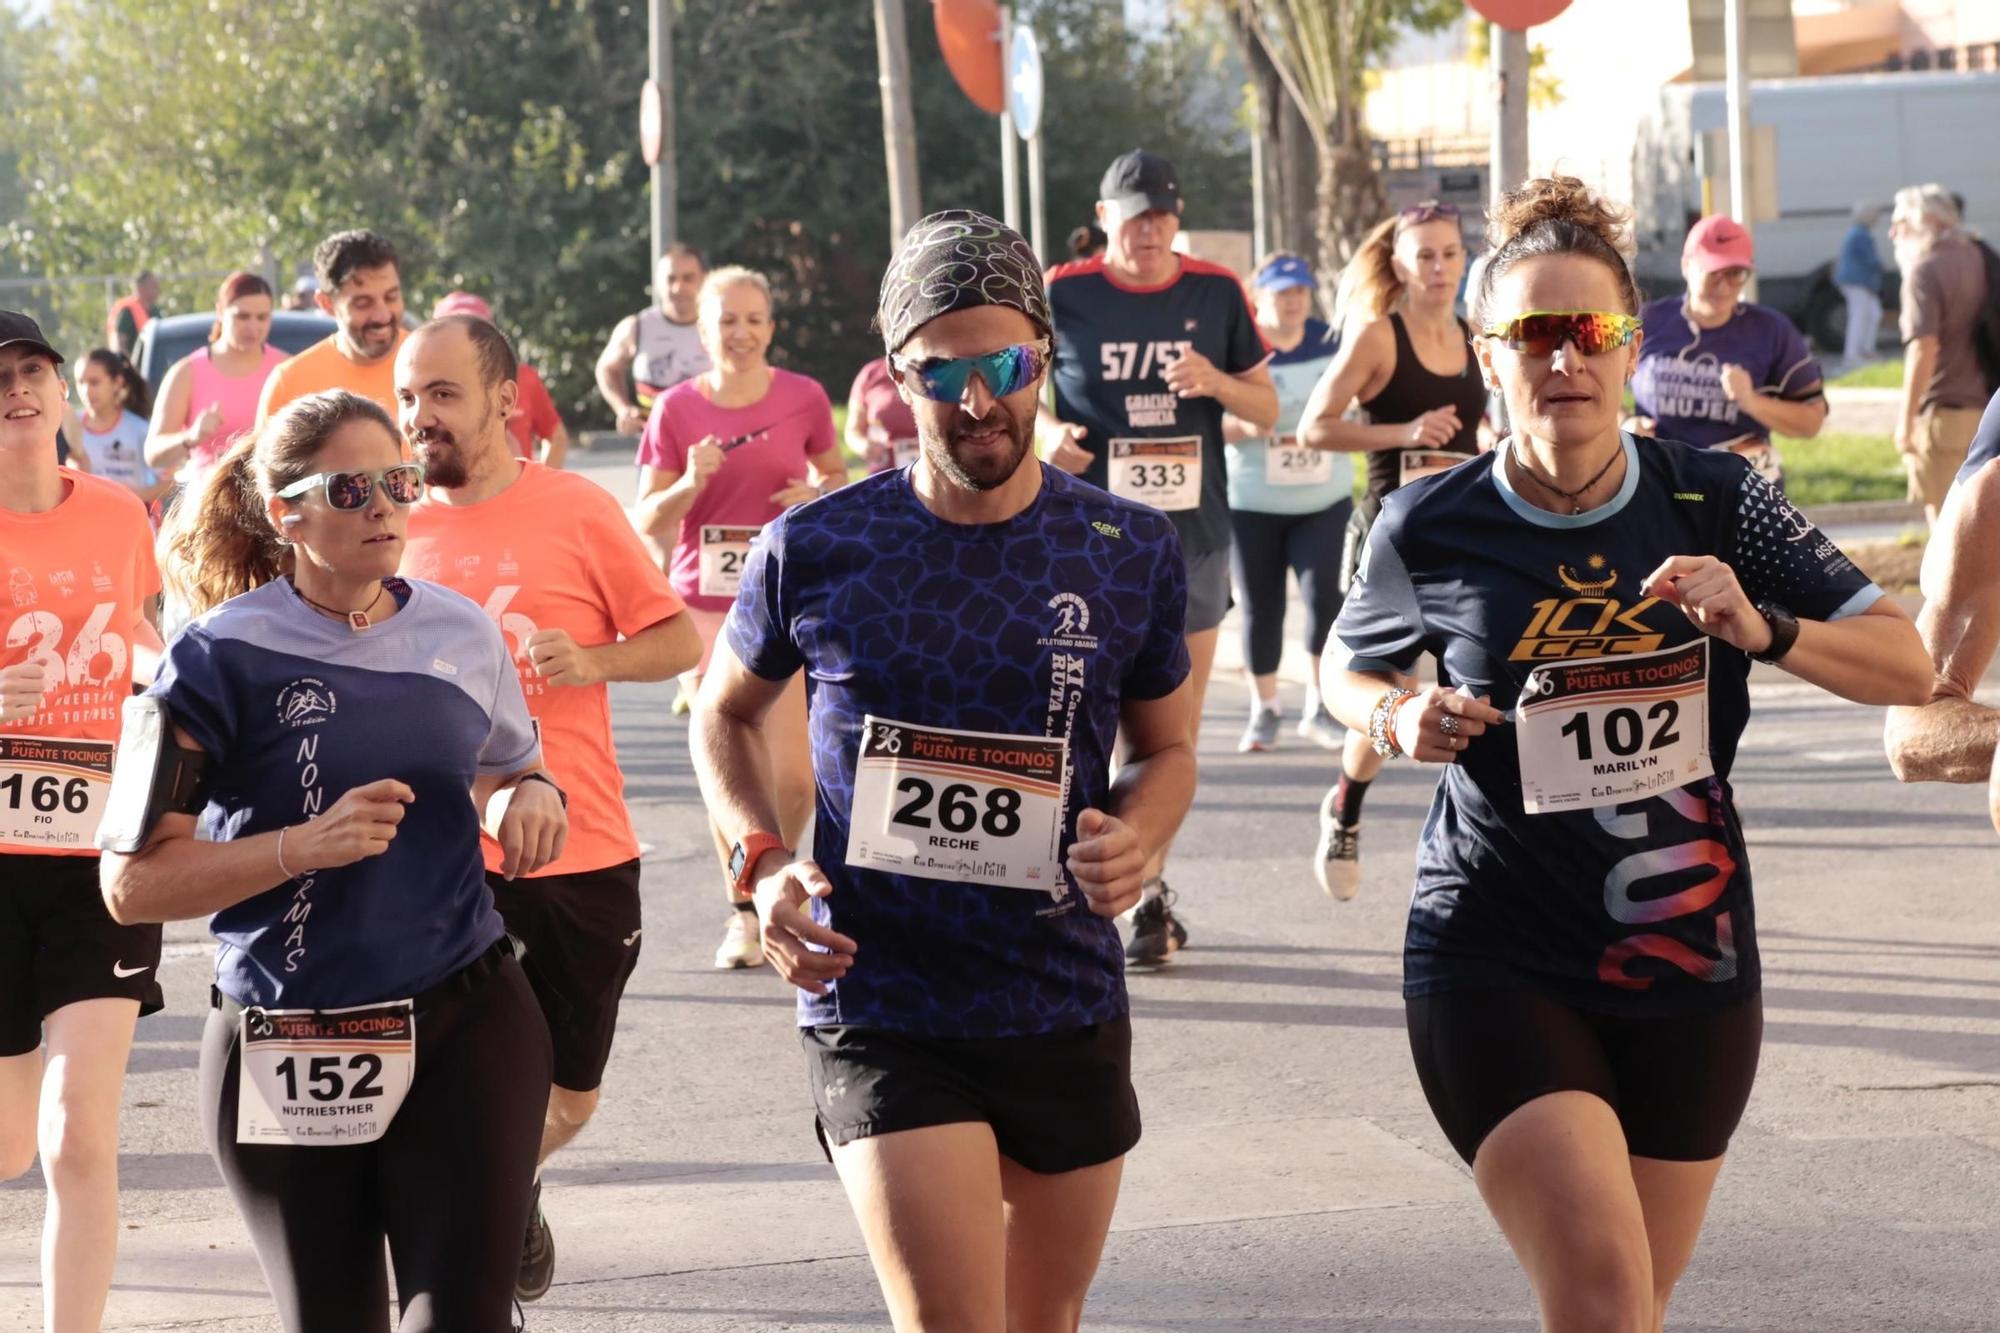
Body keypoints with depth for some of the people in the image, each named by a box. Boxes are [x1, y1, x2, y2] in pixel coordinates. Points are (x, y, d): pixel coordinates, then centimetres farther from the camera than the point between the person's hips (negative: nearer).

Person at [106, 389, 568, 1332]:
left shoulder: (462, 633, 4)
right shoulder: (226, 656, -8)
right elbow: (134, 883, -11)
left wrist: (532, 794, -1)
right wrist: (305, 846, -23)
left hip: (465, 1025, 2)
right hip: (287, 1048, -2)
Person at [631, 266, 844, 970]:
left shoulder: (804, 398, 0)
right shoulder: (676, 410, -2)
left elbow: (834, 474, 17)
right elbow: (646, 522, -1)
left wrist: (819, 497, -6)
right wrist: (690, 482, -19)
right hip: (706, 605, 0)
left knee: (794, 778, -7)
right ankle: (743, 912, 19)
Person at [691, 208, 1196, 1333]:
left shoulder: (1131, 553, -1)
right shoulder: (815, 551, -4)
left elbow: (1166, 748, 13)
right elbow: (726, 714, 13)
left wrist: (1138, 837, -10)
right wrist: (765, 860, -5)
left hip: (1068, 1014, 3)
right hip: (881, 1013, -3)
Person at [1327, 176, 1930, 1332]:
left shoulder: (1716, 504, -3)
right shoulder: (1431, 530, -6)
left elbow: (1909, 667, -2)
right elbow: (1349, 671, 14)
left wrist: (1761, 628, -20)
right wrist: (1403, 720, -9)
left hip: (1689, 964, 3)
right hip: (1501, 964, -3)